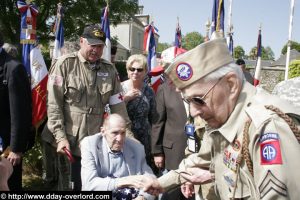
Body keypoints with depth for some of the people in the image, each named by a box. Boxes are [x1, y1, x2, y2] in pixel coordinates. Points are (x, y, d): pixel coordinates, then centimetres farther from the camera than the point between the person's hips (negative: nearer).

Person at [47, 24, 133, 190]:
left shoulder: (109, 70, 9)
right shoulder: (65, 64, -3)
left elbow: (118, 106, 10)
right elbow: (53, 104, -7)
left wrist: (128, 136, 6)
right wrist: (60, 137, -13)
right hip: (69, 144, -3)